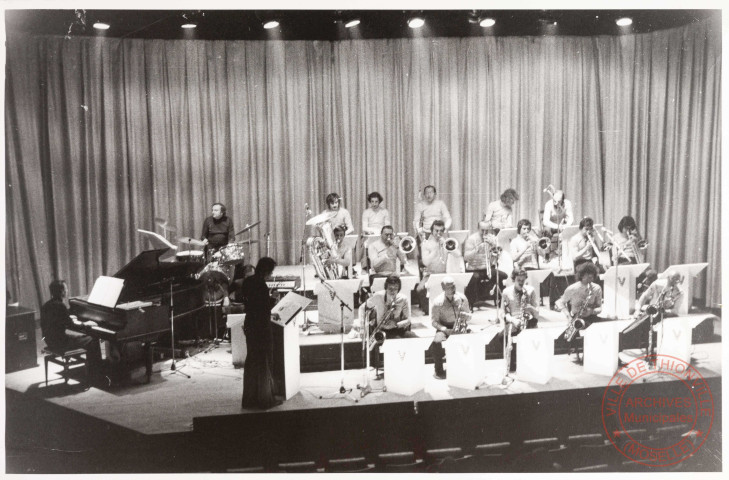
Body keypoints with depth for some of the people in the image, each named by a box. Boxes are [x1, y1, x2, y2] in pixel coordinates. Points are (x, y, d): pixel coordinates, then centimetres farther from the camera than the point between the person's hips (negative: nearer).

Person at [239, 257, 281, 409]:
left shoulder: (248, 281, 5)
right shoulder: (261, 285, -20)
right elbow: (266, 309, -21)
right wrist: (273, 299, -4)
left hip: (250, 325, 9)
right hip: (262, 327, -9)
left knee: (252, 361, 16)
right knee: (265, 363, 3)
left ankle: (249, 398, 24)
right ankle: (265, 399, 11)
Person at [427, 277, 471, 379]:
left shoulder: (462, 298, -5)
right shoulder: (438, 302, -12)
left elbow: (469, 315, 8)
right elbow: (434, 322, -8)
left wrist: (465, 316, -17)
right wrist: (445, 329, -25)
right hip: (444, 327, -2)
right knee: (436, 342, -31)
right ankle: (439, 371, -10)